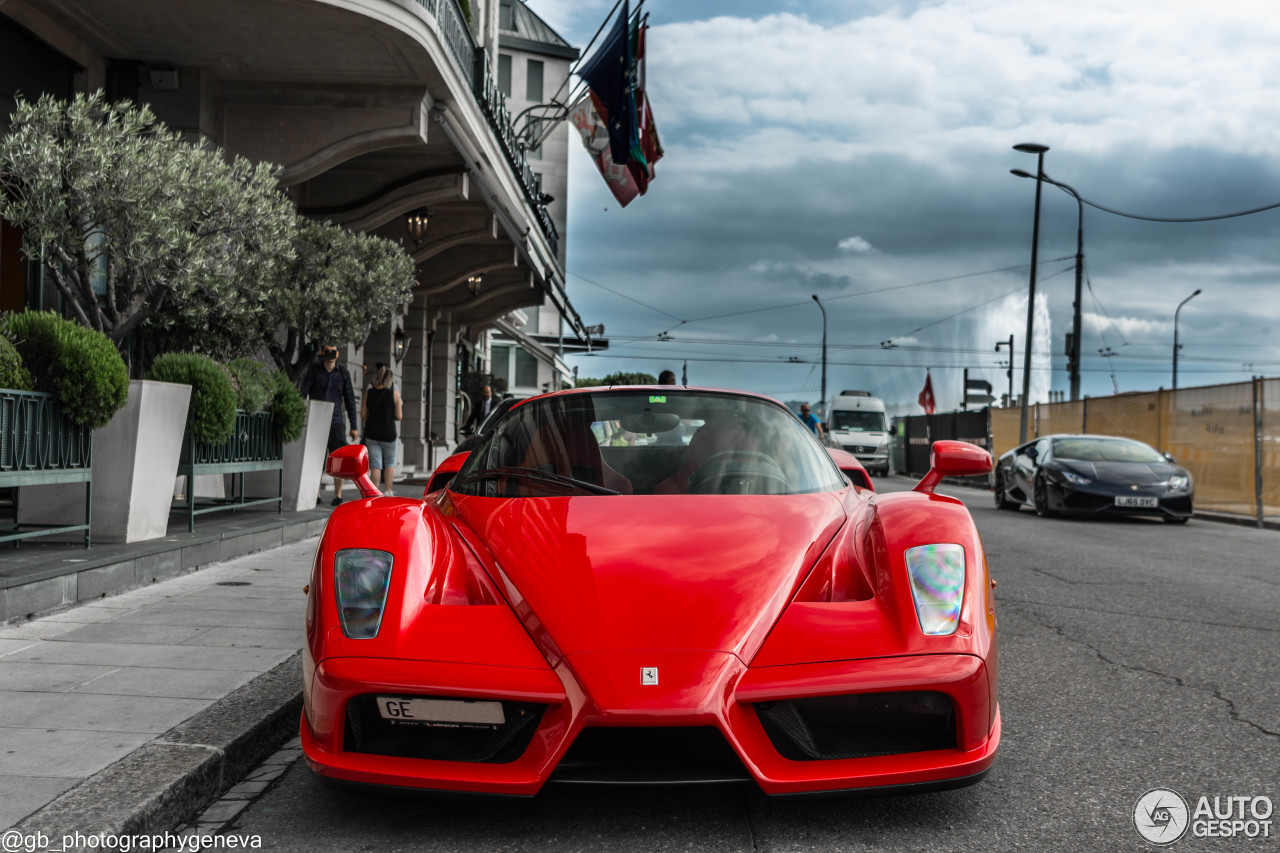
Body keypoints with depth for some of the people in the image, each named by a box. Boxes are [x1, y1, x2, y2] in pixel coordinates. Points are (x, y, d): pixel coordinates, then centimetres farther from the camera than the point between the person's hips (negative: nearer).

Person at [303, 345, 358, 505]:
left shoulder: (343, 373, 4)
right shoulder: (314, 371, 0)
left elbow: (349, 399, 8)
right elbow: (303, 393, -6)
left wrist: (353, 426, 5)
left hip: (334, 421, 1)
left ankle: (338, 496, -3)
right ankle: (315, 495, 9)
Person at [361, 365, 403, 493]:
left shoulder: (368, 393, -1)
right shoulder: (395, 394, -7)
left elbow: (363, 414, 1)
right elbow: (399, 416, -6)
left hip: (371, 432, 2)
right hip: (388, 432, -1)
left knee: (375, 464, 5)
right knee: (390, 462, 16)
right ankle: (387, 490, 11)